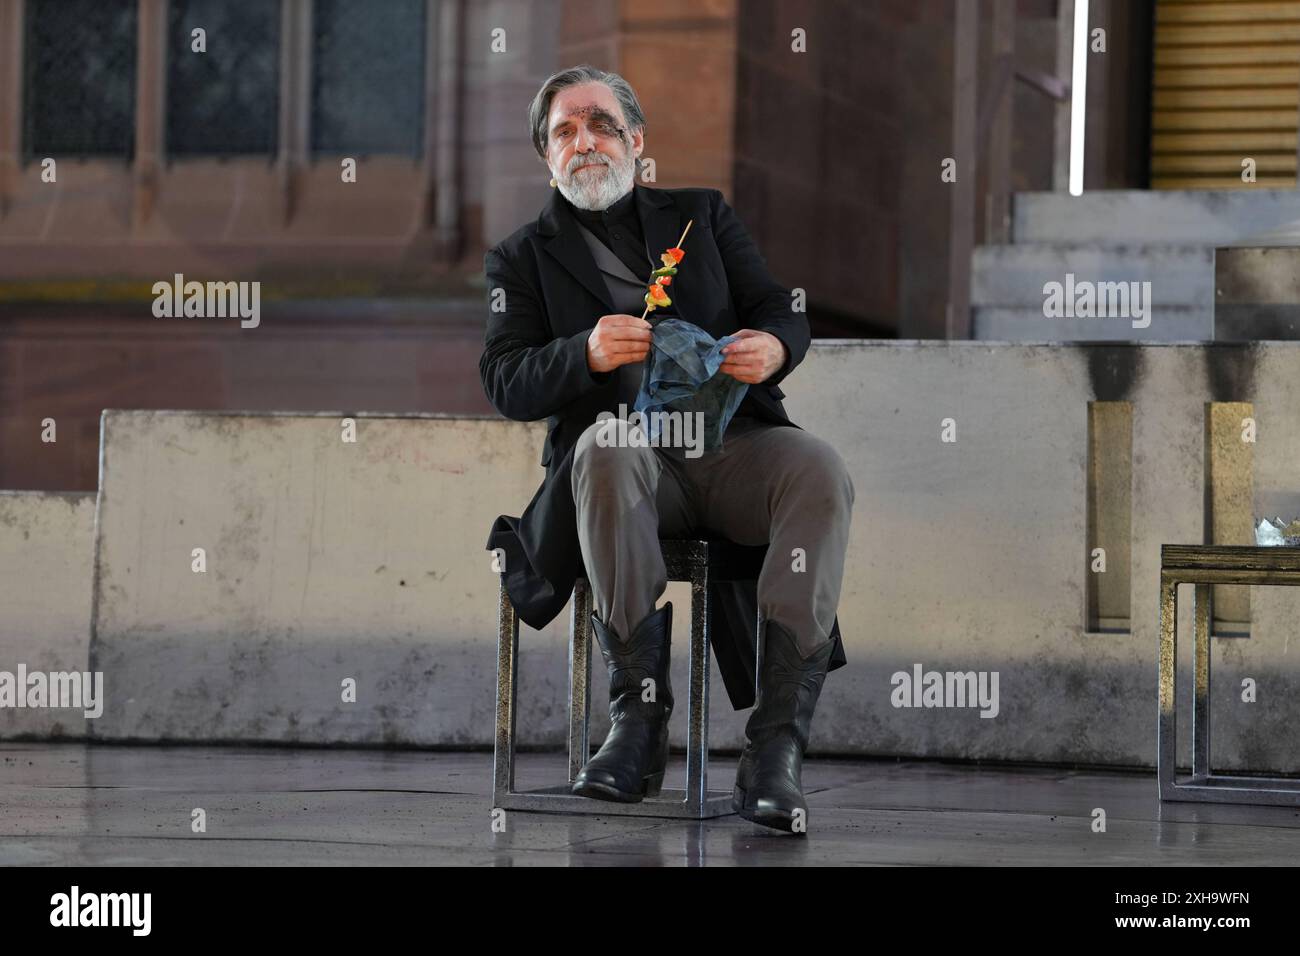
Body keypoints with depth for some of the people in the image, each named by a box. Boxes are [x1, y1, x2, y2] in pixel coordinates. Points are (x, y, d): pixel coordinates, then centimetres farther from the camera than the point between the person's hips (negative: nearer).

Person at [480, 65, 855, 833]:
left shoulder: (701, 215, 23)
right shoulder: (524, 257, 18)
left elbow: (784, 314, 14)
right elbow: (507, 385, 5)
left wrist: (772, 347, -12)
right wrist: (587, 353, -17)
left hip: (734, 439, 1)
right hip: (629, 447, -1)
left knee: (821, 472, -32)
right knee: (605, 449, -38)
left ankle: (777, 747, -38)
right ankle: (639, 720, -35)